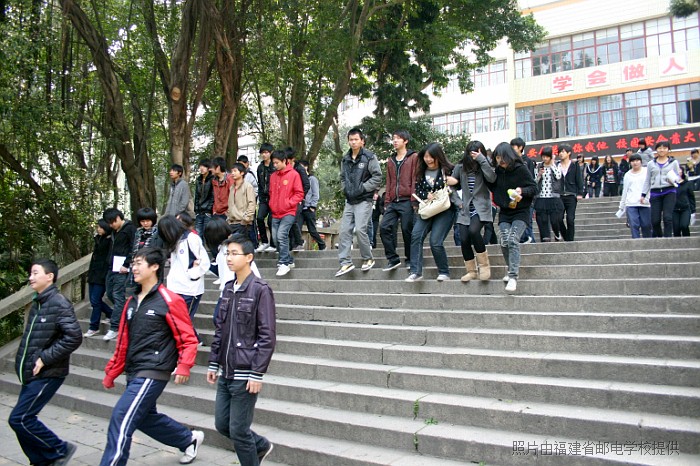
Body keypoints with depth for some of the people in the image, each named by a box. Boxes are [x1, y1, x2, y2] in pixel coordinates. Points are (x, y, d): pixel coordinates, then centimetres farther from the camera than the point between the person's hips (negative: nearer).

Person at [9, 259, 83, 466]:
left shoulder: (59, 303, -16)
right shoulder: (37, 303, 11)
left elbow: (74, 337, -24)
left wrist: (45, 358, -20)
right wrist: (22, 361, 10)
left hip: (47, 374, -9)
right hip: (32, 374, 9)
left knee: (19, 419, -8)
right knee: (23, 420, 11)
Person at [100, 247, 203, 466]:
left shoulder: (169, 301, -11)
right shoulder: (132, 301, 11)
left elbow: (188, 338, -11)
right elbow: (123, 342, 16)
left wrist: (183, 366, -23)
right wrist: (111, 372, 16)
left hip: (153, 373, -8)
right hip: (134, 373, 8)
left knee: (121, 419, -11)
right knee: (146, 417, 19)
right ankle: (190, 439, 38)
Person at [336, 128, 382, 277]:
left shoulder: (369, 157, -5)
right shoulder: (345, 159, 13)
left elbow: (377, 176, -9)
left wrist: (363, 188, -14)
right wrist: (345, 189, 7)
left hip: (364, 200, -6)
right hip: (349, 200, 6)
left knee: (360, 229, -13)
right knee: (345, 230, 1)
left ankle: (368, 259, 7)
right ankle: (346, 262, 6)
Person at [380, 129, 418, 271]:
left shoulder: (413, 157, 3)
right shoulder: (390, 160, 20)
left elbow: (414, 180, -3)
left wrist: (413, 200, -10)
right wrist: (386, 201, 12)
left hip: (406, 201, -5)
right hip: (393, 202, 5)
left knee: (407, 230, -2)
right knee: (384, 228, -7)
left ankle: (410, 260, 13)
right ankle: (393, 259, 1)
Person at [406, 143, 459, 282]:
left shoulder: (448, 170, -4)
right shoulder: (421, 172, 9)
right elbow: (418, 191, 11)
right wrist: (427, 196, -8)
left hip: (445, 209, -4)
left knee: (435, 242, -15)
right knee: (416, 235, -16)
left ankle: (444, 272, 5)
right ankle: (416, 272, -14)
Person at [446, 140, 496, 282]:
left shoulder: (484, 167, 0)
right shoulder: (460, 167, 6)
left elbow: (491, 178, -20)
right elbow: (452, 185, 16)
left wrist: (481, 159, -20)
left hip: (481, 208, -3)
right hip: (465, 209, 3)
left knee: (473, 231, -27)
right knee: (464, 239, -6)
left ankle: (484, 265, -9)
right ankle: (471, 271, 10)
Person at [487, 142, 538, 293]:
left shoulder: (521, 169, -8)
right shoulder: (498, 170, 4)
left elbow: (534, 188, -4)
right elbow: (492, 187, 16)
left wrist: (522, 190, -23)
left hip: (520, 212, -4)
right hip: (504, 212, 4)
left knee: (513, 240, -20)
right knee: (504, 241, -10)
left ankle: (513, 276, -20)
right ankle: (512, 270, 13)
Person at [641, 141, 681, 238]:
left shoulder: (674, 162, 9)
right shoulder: (651, 164, 14)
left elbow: (678, 176, 9)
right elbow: (647, 181, 14)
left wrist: (674, 180, -15)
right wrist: (643, 194, 8)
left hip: (669, 192, -2)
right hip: (655, 193, 2)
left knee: (668, 217, -13)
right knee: (655, 220, -2)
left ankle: (667, 238, -8)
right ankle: (658, 237, 17)